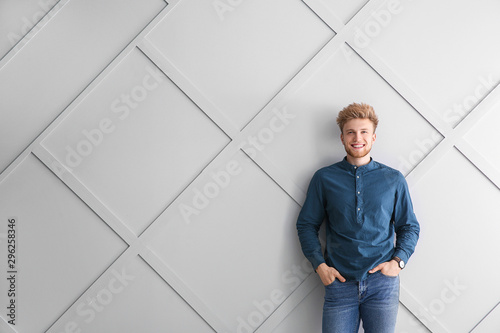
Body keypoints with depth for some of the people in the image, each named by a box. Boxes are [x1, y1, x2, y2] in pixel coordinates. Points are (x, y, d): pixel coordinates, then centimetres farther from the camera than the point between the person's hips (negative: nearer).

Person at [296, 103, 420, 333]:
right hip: (339, 280, 0)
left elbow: (410, 227, 12)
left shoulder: (394, 180, 6)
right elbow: (306, 225, 7)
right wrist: (319, 264, -3)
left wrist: (398, 261, -3)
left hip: (383, 282, 1)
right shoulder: (324, 178, 4)